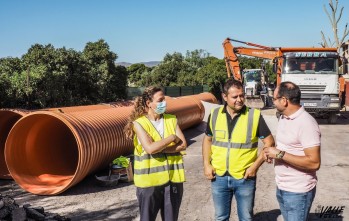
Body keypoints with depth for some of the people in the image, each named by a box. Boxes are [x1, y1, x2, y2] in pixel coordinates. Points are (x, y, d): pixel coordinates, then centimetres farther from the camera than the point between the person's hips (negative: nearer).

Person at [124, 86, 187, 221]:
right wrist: (172, 138, -11)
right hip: (149, 180, -4)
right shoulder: (139, 123, -7)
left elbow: (183, 144, -4)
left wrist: (159, 148, -15)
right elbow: (150, 148, -20)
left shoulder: (171, 120, 6)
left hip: (173, 178, 4)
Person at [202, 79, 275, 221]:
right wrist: (206, 164, 1)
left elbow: (269, 142, -4)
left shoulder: (254, 116, -11)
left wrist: (256, 165, -12)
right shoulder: (215, 115, -2)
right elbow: (207, 140, 11)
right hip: (219, 177, 2)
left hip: (245, 178, -2)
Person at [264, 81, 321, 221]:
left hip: (298, 192, -8)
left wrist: (280, 154, -24)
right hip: (281, 187, 8)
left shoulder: (306, 124, -21)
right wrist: (273, 152, 4)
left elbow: (314, 163, -26)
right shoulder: (283, 117, 6)